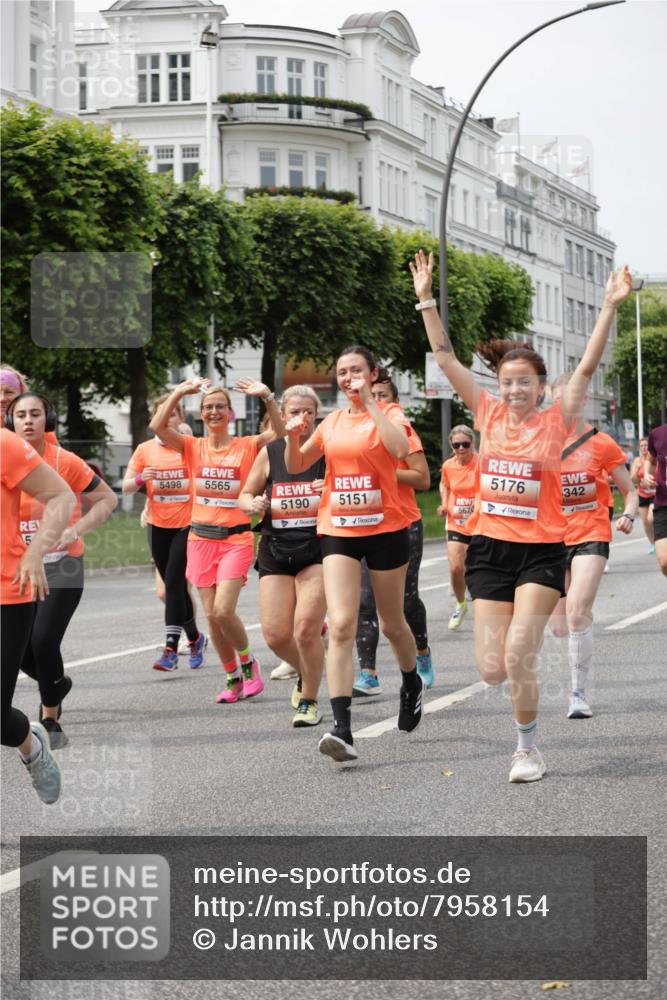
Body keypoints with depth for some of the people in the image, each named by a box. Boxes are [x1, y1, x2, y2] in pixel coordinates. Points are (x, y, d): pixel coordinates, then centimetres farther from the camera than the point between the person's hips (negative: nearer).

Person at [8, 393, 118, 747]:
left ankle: (50, 722, 4)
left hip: (61, 566, -4)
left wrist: (75, 531, -14)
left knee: (43, 642, -16)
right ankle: (57, 685, 37)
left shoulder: (65, 462, -11)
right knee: (20, 650, 2)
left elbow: (108, 500, -2)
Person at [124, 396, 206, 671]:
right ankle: (195, 638, 29)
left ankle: (171, 650, -12)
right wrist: (140, 479, -16)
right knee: (175, 586, 10)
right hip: (158, 526, 4)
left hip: (187, 524, -4)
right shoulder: (145, 450, 5)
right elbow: (126, 486, 4)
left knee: (174, 582, -13)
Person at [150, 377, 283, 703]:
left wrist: (267, 397, -23)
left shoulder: (247, 446, 0)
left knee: (223, 611, -15)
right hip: (201, 538, 3)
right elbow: (157, 427, -8)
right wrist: (179, 392, -12)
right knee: (211, 616, 4)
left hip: (236, 538, -3)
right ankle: (233, 680, 19)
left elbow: (281, 433, -15)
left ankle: (248, 661, 11)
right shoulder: (193, 447, 5)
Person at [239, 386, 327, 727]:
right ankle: (305, 674, 30)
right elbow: (245, 495, 16)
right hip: (275, 550, 3)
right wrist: (253, 504, -7)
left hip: (317, 548, -3)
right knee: (275, 634, -3)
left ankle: (309, 700, 7)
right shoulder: (269, 453, 6)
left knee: (306, 628, -14)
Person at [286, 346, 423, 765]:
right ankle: (343, 729, -19)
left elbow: (401, 448, -26)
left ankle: (412, 684, 46)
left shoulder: (389, 413, -3)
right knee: (341, 626, -13)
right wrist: (293, 436, -3)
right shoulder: (332, 421, 10)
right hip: (339, 531, 3)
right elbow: (296, 466, 17)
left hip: (385, 529, -3)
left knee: (392, 624, 13)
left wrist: (370, 404, -23)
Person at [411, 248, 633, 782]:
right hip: (489, 548, 3)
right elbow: (446, 358, 2)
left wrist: (611, 307, -21)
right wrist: (427, 300, -4)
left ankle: (528, 748, 8)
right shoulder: (489, 414, 4)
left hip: (542, 551, -3)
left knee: (517, 658, -13)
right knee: (492, 670, 0)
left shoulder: (556, 420, -3)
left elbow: (589, 365, -12)